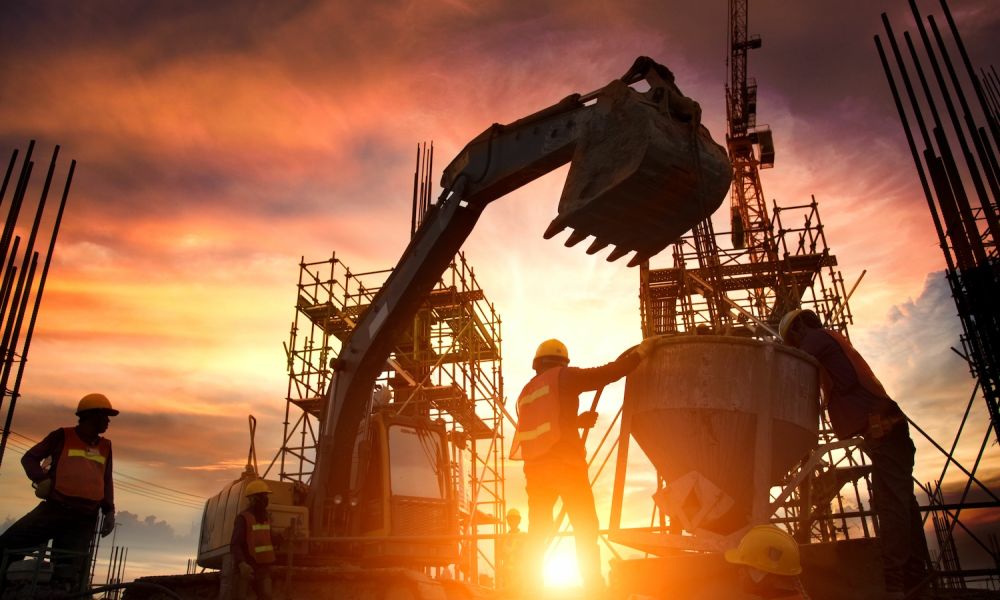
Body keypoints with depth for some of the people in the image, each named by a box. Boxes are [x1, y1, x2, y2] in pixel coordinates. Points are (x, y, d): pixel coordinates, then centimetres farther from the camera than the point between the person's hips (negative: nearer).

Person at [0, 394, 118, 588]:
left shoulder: (105, 446, 13)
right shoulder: (63, 436, 3)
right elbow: (29, 458, 8)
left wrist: (109, 511, 8)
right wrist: (41, 478, -11)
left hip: (84, 519, 2)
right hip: (53, 509, -2)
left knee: (69, 572, -3)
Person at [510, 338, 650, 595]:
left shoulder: (525, 393, 20)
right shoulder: (563, 376, 2)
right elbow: (608, 373, -2)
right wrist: (641, 351, 10)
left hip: (535, 468, 6)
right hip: (565, 465, -6)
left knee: (537, 533, 13)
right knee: (586, 528, 0)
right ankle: (593, 584, -6)